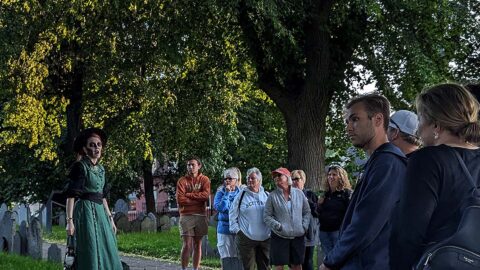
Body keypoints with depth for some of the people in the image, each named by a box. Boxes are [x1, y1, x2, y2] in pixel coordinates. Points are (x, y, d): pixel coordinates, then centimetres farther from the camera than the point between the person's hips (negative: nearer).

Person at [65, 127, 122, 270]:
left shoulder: (101, 169, 15)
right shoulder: (79, 167, -7)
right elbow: (71, 195, -13)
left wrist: (110, 218, 17)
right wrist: (69, 220, -20)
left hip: (100, 212, 8)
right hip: (86, 212, -8)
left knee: (107, 254, 7)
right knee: (90, 253, -7)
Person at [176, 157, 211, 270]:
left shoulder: (204, 180, 6)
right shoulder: (182, 181, 4)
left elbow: (206, 195, -10)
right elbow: (180, 199, -8)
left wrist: (189, 195, -8)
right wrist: (198, 199, -9)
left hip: (200, 216, 2)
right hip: (186, 216, -2)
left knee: (197, 245, 7)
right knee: (187, 245, -7)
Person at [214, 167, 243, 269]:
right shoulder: (221, 193, 2)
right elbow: (219, 207, -14)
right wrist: (227, 193, -15)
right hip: (225, 229, 0)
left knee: (239, 259, -1)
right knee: (227, 259, 3)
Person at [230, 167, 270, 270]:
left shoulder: (266, 195, 8)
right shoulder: (242, 194, 0)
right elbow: (232, 214, 2)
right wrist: (236, 229, -4)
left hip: (265, 238, 3)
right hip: (246, 238, -3)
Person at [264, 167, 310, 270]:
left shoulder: (299, 193, 5)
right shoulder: (272, 196, -1)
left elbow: (307, 212, 11)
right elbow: (267, 216, -1)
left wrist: (304, 226, -1)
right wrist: (278, 226, -15)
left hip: (298, 236, 2)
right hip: (279, 236, -2)